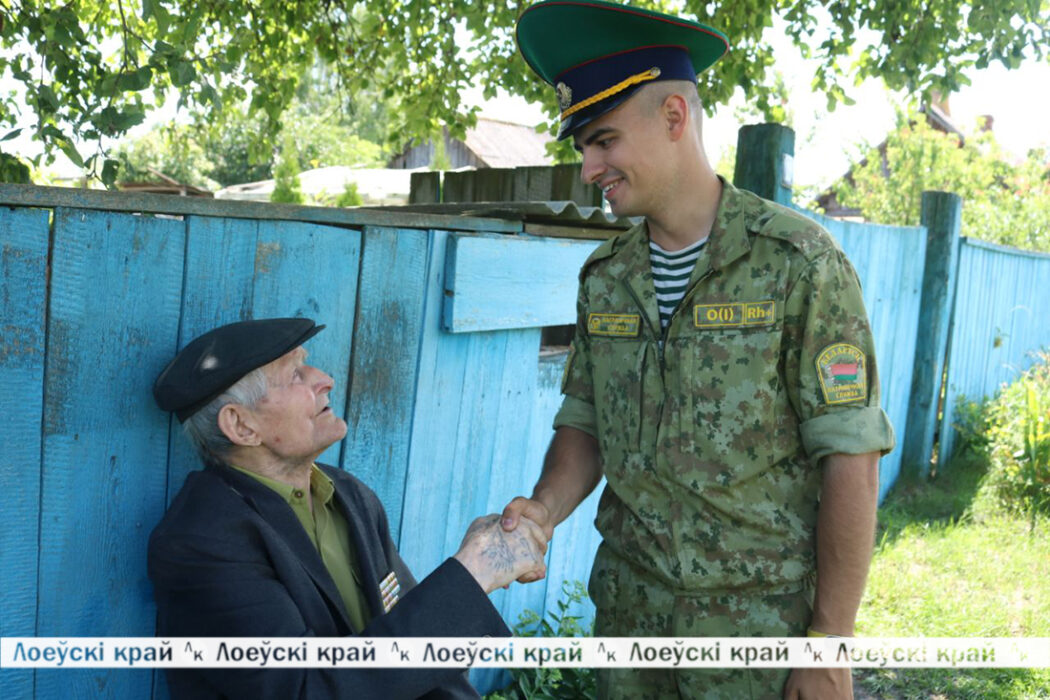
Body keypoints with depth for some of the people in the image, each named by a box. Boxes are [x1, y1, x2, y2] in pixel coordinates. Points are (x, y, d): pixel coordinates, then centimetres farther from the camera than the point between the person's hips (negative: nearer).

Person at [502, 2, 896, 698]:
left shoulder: (799, 261, -14)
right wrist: (547, 506, -12)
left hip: (759, 620, -4)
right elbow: (584, 424, 8)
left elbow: (852, 458, -14)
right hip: (628, 609, 5)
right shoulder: (605, 276, 3)